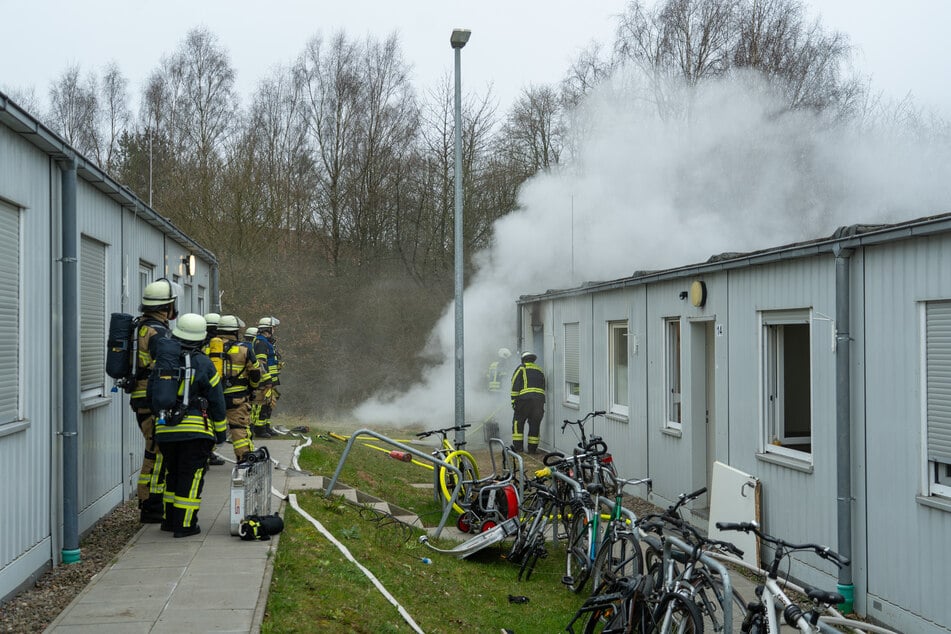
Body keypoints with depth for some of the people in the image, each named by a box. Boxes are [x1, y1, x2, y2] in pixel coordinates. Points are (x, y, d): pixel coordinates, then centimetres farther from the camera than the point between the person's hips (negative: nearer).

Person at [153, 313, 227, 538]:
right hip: (195, 429, -4)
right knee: (191, 476, 1)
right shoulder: (203, 364, -7)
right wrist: (220, 430, 6)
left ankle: (170, 519, 24)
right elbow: (217, 401, -4)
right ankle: (185, 524, 2)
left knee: (173, 473, 19)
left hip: (165, 430, 5)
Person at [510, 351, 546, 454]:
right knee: (535, 424, 8)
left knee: (518, 422, 5)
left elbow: (515, 386, -3)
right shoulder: (539, 370, 21)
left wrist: (514, 401, -2)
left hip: (525, 399, -4)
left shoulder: (521, 368, 6)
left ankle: (517, 445, -1)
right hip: (539, 399, 4)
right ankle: (532, 448, 7)